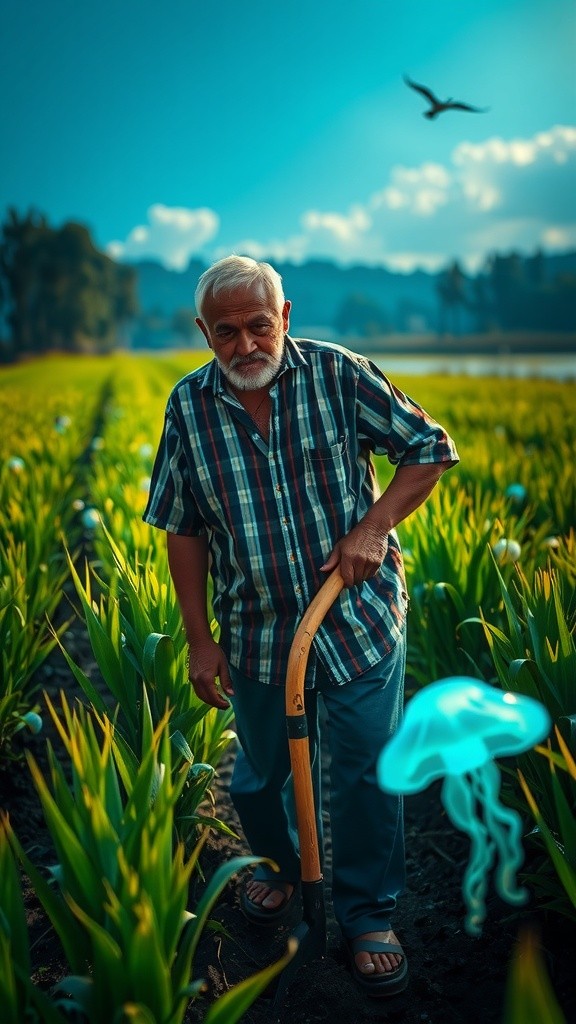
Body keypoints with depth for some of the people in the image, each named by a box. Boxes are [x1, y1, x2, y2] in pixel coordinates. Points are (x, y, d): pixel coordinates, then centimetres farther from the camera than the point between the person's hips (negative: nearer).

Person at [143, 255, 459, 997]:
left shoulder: (338, 374, -9)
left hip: (360, 617, -2)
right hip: (257, 631, 2)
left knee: (366, 773, 5)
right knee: (259, 773, 18)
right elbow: (184, 531, 2)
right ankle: (276, 866, 49)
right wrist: (199, 639, 0)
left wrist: (372, 526, -16)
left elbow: (430, 450, -2)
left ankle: (367, 918, 28)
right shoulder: (188, 406, -3)